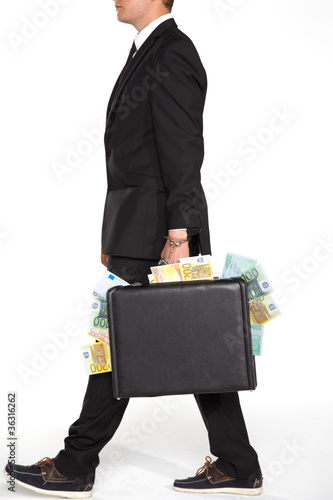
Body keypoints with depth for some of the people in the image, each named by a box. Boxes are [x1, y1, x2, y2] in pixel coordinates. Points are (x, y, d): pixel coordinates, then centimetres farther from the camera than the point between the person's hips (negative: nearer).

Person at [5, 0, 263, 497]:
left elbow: (183, 154, -18)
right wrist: (117, 235, 20)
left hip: (157, 230, -10)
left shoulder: (173, 54, -10)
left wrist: (178, 236, -21)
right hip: (140, 230, 10)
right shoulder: (147, 53, 21)